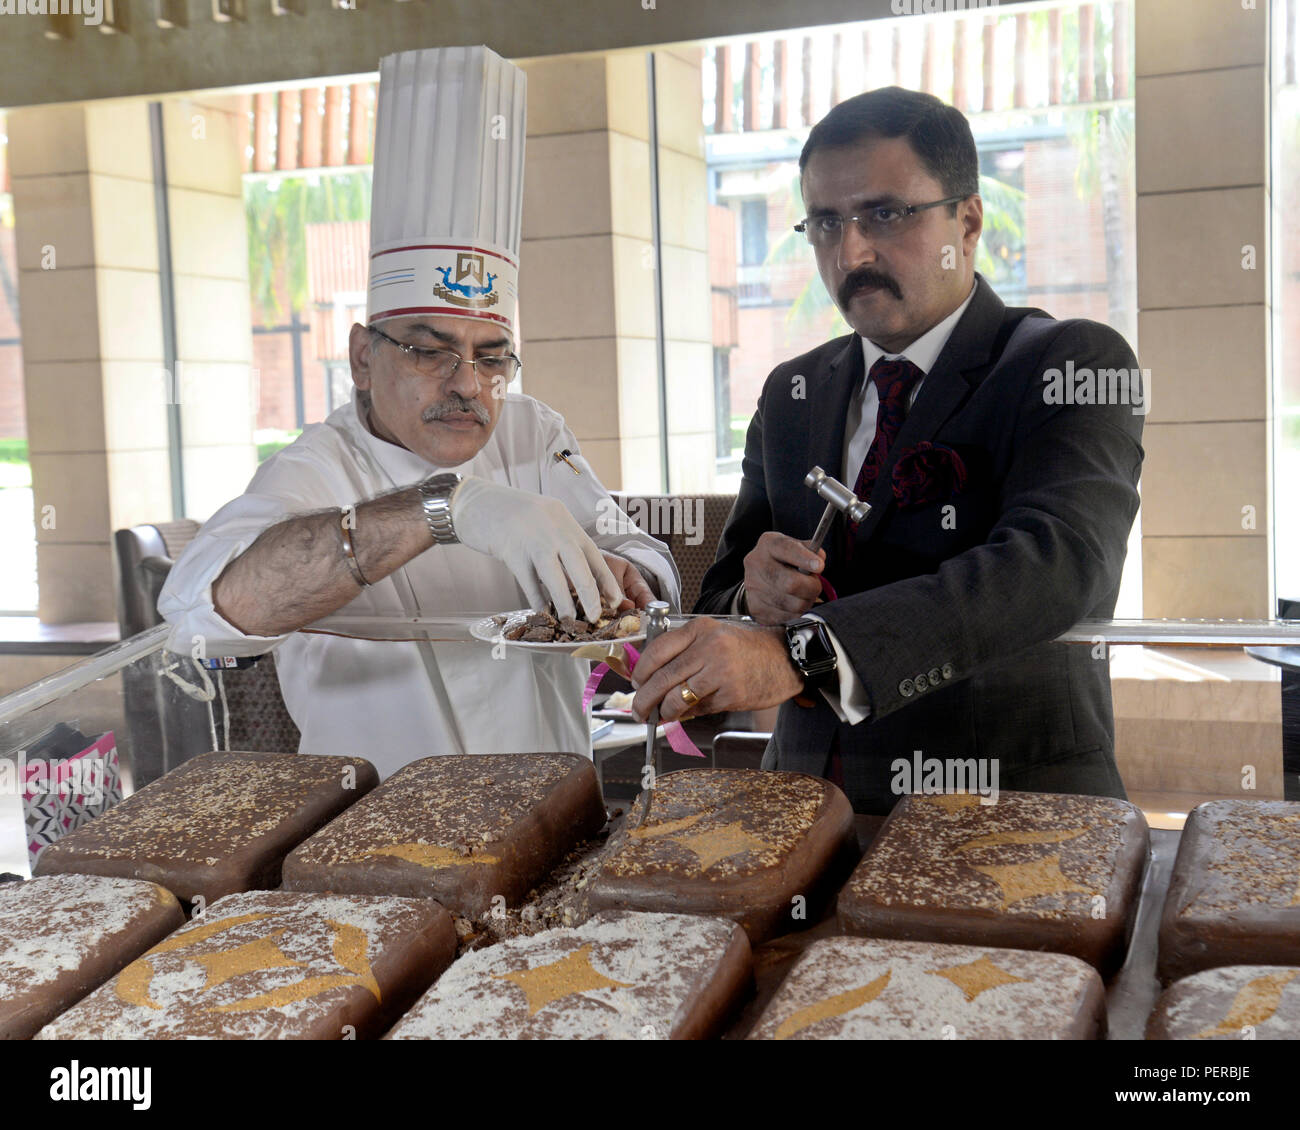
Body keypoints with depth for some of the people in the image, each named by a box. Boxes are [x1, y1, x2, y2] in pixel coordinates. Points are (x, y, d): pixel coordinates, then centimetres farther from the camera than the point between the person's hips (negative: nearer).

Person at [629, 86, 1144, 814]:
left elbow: (1055, 563, -21)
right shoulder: (792, 396, 14)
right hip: (811, 806, 4)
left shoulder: (1073, 367, -2)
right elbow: (720, 610, 16)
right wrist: (753, 602, -9)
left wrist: (801, 650, -32)